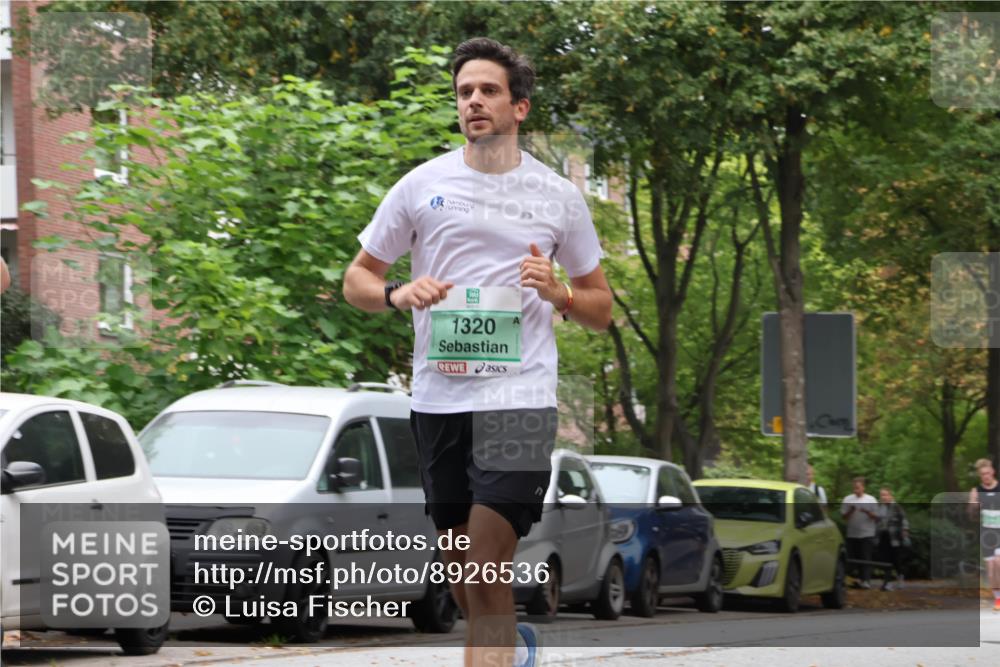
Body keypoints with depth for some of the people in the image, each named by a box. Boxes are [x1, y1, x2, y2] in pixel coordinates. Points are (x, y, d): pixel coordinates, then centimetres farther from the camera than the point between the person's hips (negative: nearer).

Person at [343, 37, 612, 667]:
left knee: (487, 568, -15)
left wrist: (558, 293, -8)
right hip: (438, 397, 2)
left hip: (520, 397, -2)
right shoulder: (422, 185, 6)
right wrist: (398, 294, -10)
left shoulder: (558, 195, 6)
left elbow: (601, 309, 13)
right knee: (459, 563, 9)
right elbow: (357, 279, 12)